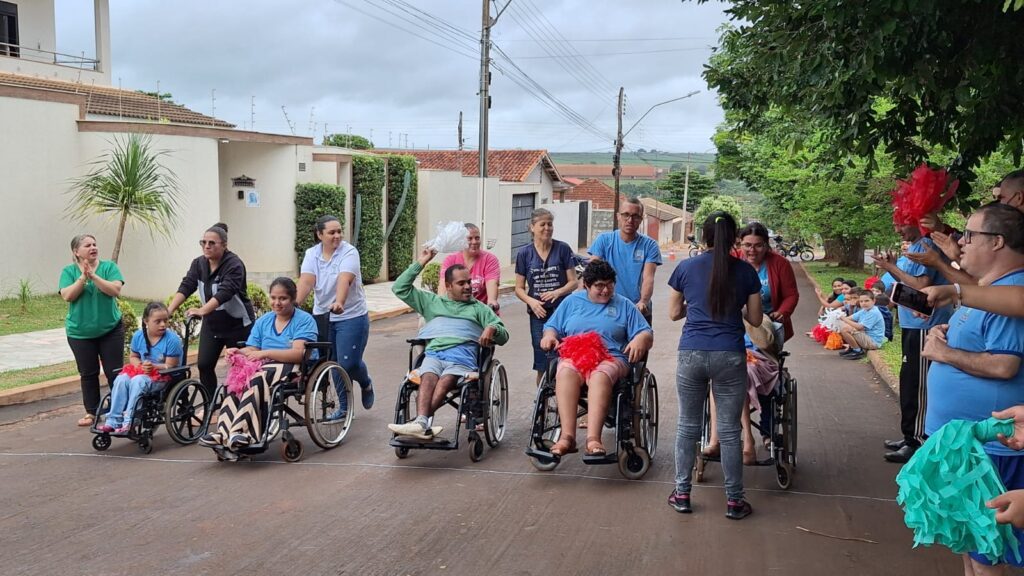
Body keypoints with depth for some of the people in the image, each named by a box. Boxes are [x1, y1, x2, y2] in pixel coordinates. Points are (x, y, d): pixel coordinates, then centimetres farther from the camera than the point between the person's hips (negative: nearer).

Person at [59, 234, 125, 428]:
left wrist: (93, 276, -24)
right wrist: (83, 277, -22)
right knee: (88, 374, 8)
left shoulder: (109, 267, -3)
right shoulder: (69, 271, 0)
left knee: (115, 372, 2)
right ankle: (91, 412, 18)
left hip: (110, 329, -1)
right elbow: (67, 296, -13)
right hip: (80, 332, 1)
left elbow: (115, 290, -16)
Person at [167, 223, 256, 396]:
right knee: (204, 365, -1)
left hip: (237, 325, -6)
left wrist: (202, 310, -45)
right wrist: (170, 309, -26)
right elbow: (186, 286, -11)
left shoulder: (234, 265, -19)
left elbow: (224, 292, -32)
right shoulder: (198, 264, 0)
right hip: (211, 324, 6)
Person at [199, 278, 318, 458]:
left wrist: (266, 353, -22)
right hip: (265, 368, 5)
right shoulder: (263, 321, 20)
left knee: (256, 380, -35)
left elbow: (298, 353, -14)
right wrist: (238, 352, -13)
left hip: (294, 369, -5)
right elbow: (251, 351, 10)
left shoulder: (304, 320, 0)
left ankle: (241, 433, -43)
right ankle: (225, 434, -41)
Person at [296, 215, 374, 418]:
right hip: (322, 316, 4)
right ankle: (343, 406, 23)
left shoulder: (349, 252, -11)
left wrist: (339, 303, -46)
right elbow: (306, 281, -14)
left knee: (349, 363, -7)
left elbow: (344, 280, -28)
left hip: (350, 316, -4)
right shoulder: (312, 254, 0)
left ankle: (366, 383, 27)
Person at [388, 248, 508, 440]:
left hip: (462, 354, -1)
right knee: (428, 378, -34)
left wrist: (492, 329, -3)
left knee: (445, 381, -34)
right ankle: (422, 424, -55)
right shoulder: (432, 302, 32)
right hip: (434, 352, 1)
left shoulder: (479, 308, 29)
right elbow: (400, 289, 26)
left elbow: (504, 336, 21)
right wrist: (420, 263, 22)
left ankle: (419, 422, -52)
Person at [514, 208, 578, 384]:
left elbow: (573, 282, 0)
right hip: (538, 313, 2)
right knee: (542, 365, 6)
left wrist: (557, 292, -19)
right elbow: (519, 288, 5)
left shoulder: (563, 249, -1)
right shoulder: (524, 254, 3)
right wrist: (531, 301, -13)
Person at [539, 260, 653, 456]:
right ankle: (567, 436, -45)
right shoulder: (572, 301, 24)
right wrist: (549, 336, -1)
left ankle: (593, 438, -51)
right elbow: (552, 327, 24)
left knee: (600, 376, -38)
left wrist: (640, 339, -10)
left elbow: (647, 334, 14)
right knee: (565, 373, -36)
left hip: (611, 358, -1)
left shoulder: (624, 305, 20)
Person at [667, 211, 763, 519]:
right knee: (729, 431, 6)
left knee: (688, 426, 12)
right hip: (730, 356, 0)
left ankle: (682, 494, 19)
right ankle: (734, 501, 14)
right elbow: (755, 319, 7)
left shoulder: (685, 267, 2)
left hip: (691, 353, 1)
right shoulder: (745, 271, 1)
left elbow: (674, 313, 9)